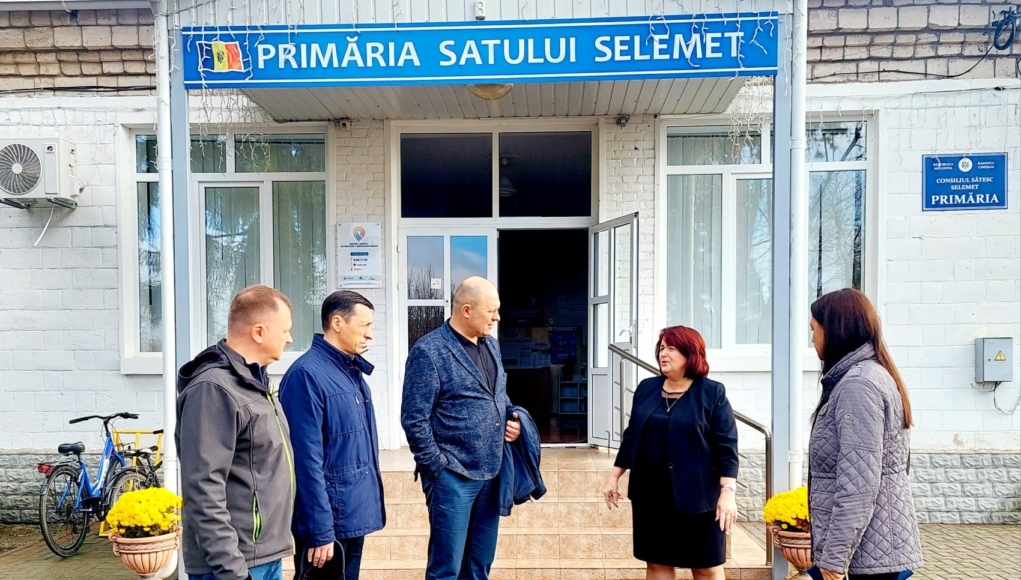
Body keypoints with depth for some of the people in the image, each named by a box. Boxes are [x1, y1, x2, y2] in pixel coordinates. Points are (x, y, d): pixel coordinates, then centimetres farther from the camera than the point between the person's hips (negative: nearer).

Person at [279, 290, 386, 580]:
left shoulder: (352, 369, 8)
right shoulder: (307, 374, -20)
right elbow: (307, 461, -22)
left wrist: (367, 506, 15)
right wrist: (319, 530, -20)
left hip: (354, 515, 9)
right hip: (329, 521, -9)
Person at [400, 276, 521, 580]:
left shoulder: (491, 344, 10)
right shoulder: (429, 351, -14)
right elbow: (414, 420, -14)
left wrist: (512, 417, 2)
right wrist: (438, 469, -12)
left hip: (491, 473, 7)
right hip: (453, 476, -7)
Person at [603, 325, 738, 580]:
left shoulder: (712, 393, -6)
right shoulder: (646, 388, 7)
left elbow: (727, 446, -10)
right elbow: (631, 436, 12)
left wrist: (728, 492, -18)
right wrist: (614, 477, 12)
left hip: (696, 495, -4)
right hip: (650, 495, 4)